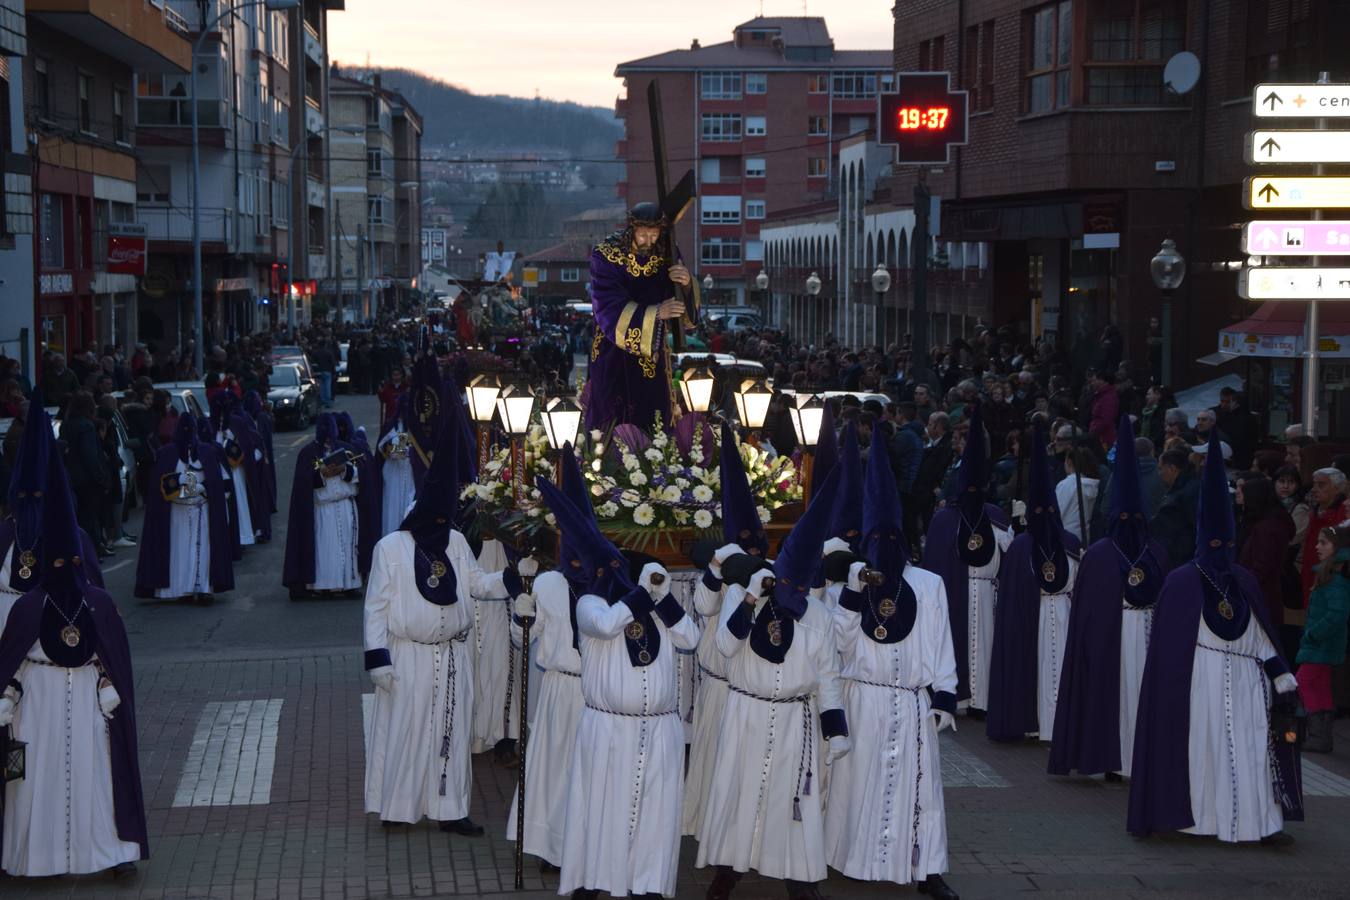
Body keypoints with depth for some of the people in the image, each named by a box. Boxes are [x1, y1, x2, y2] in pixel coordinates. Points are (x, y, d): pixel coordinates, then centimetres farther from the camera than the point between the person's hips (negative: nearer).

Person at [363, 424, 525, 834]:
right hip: (409, 657, -5)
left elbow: (478, 583, 12)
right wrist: (378, 657, -13)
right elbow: (376, 606, -8)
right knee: (407, 730, 2)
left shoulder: (456, 542, 5)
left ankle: (449, 809, 16)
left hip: (452, 656, 5)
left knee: (451, 731, 8)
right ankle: (399, 806, 15)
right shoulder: (391, 547, -9)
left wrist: (516, 573, -3)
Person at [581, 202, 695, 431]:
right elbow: (609, 309, -24)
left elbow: (688, 309, -5)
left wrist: (687, 283, -29)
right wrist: (655, 313, -36)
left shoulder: (665, 255, -6)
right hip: (613, 351, -3)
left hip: (652, 354, 3)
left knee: (651, 428, 4)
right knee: (611, 426, -1)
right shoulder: (605, 255, -16)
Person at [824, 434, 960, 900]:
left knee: (918, 781, 0)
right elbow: (838, 640, -6)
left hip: (914, 703, 0)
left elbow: (941, 646, 4)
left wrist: (944, 696, -2)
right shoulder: (855, 580, 3)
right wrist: (854, 594, -15)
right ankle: (859, 858, 12)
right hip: (864, 700, 0)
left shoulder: (929, 585, 4)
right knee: (861, 778, 3)